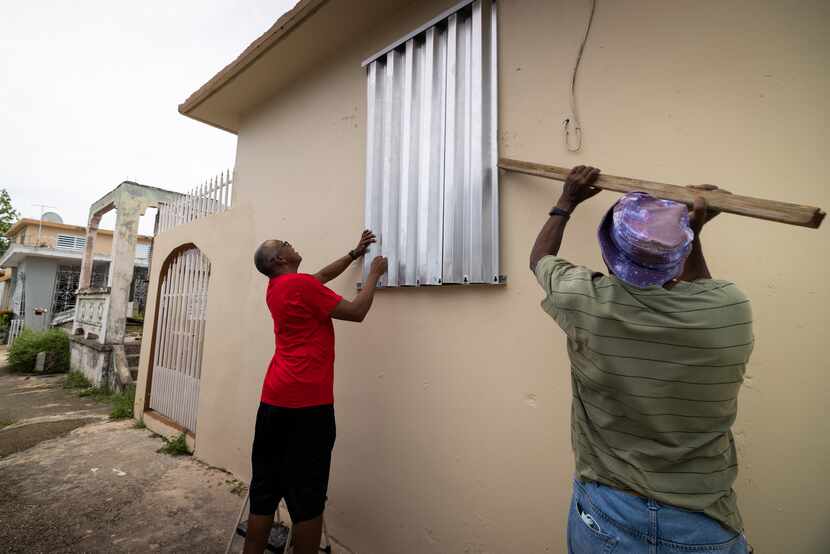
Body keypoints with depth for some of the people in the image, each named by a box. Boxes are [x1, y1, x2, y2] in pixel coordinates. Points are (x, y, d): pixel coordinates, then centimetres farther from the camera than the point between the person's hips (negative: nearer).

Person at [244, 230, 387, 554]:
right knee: (307, 498, 4)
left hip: (273, 400, 8)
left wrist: (354, 254, 30)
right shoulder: (300, 285, -11)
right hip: (308, 404, -8)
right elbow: (356, 312, -9)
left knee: (264, 491, 16)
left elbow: (321, 277, 28)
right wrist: (374, 273, 3)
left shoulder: (275, 288, 14)